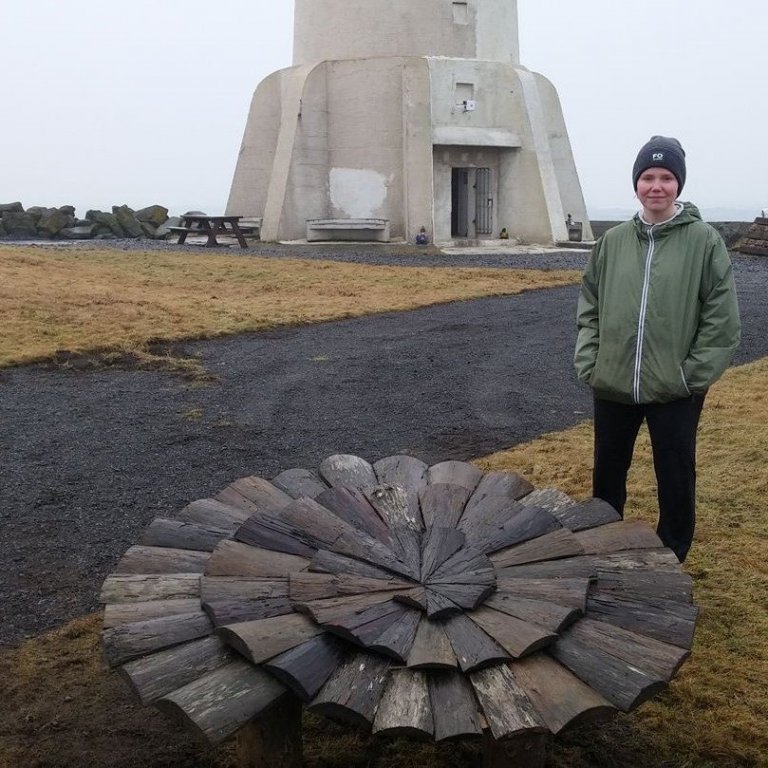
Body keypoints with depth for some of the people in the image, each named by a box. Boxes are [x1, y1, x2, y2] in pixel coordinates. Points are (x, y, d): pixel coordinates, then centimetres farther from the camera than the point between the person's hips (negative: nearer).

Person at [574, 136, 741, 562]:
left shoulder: (704, 241, -7)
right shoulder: (613, 242, 4)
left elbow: (722, 320, -7)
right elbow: (590, 308, 9)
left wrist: (694, 374, -11)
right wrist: (589, 363, 1)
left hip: (675, 390, -4)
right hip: (612, 385, 4)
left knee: (676, 480, 8)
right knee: (607, 475, 18)